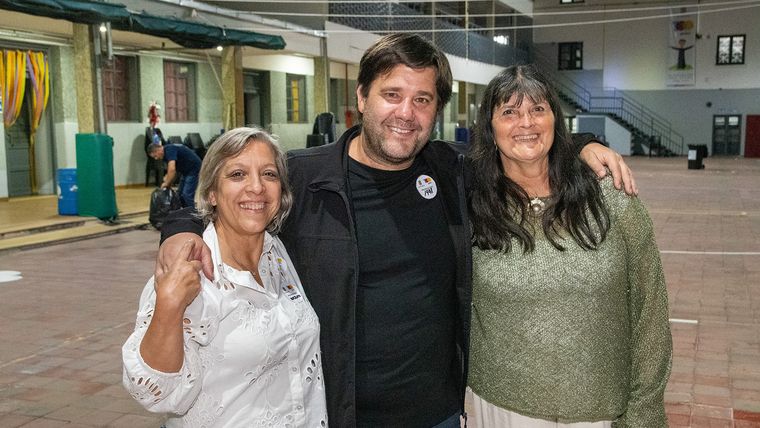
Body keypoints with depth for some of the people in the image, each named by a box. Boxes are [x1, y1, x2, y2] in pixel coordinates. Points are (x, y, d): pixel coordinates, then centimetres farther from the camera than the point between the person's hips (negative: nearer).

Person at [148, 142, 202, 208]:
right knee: (180, 194, 11)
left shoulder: (169, 150, -20)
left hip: (194, 169, -10)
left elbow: (172, 169, -31)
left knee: (187, 195, -13)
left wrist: (166, 184, -19)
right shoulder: (166, 153, 10)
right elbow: (173, 171, 16)